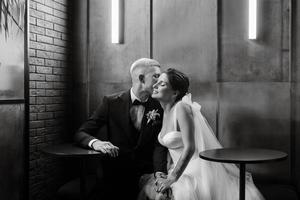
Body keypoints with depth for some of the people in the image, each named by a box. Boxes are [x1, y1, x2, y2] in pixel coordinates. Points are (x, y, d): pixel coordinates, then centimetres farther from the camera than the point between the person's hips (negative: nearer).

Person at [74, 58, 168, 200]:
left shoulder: (159, 107, 4)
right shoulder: (111, 102, 0)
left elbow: (159, 145, -2)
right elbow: (80, 133, -1)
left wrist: (160, 173, -21)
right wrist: (95, 142, -25)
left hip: (146, 173, 1)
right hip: (115, 173, -1)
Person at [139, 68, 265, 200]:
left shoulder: (181, 108, -19)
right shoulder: (165, 112, 7)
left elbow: (189, 148, -25)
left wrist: (172, 179, -25)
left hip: (197, 170, -8)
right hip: (179, 169, 8)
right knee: (149, 186, -8)